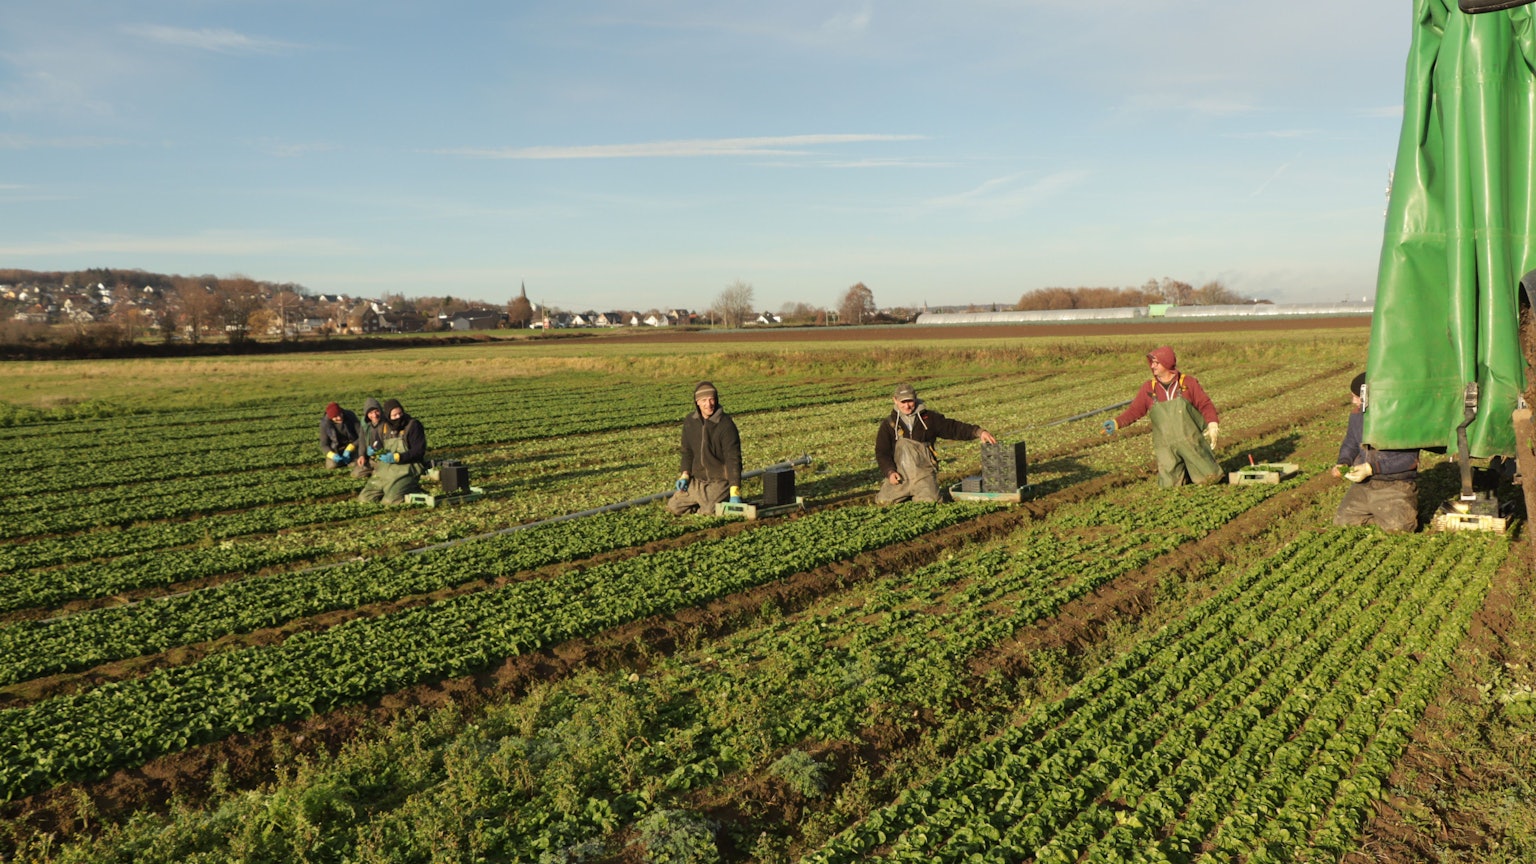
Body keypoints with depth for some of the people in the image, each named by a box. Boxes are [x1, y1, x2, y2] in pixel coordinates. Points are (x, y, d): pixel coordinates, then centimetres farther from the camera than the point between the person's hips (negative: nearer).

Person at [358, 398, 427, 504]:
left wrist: (396, 457, -20)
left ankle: (413, 490, 3)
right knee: (364, 498, -2)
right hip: (385, 470, 6)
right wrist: (372, 451, -6)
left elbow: (419, 451, -12)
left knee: (391, 500, -25)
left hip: (407, 469, -6)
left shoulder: (413, 425, -6)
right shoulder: (382, 428, 9)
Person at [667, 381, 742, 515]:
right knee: (674, 507, 3)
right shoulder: (689, 421, 1)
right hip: (696, 480, 6)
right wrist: (685, 475, -1)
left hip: (719, 482, -6)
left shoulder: (726, 425, -18)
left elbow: (733, 459, -22)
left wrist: (735, 492, -30)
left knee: (710, 512, -23)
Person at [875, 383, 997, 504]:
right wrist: (890, 472, -10)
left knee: (930, 502, -22)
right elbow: (881, 452, 6)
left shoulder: (929, 418, 9)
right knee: (883, 501, -14)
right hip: (899, 475, 1)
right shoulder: (888, 424, 8)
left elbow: (953, 428, 4)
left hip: (923, 475, -1)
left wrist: (979, 432, -9)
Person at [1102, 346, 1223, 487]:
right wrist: (1116, 423, -12)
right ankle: (1182, 471, 29)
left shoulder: (1188, 382, -2)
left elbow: (1205, 405, -3)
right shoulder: (1148, 388, 2)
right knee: (1170, 484, -2)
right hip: (1167, 447, 2)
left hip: (1192, 442, -1)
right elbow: (1134, 410, 2)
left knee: (1208, 480, -3)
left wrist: (1212, 425, -18)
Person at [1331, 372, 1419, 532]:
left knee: (1397, 526, -25)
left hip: (1396, 486, -5)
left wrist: (1373, 468, -21)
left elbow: (1411, 459, -15)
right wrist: (1343, 463, 0)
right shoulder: (1357, 413, 7)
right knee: (1341, 522, -12)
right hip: (1363, 485, 5)